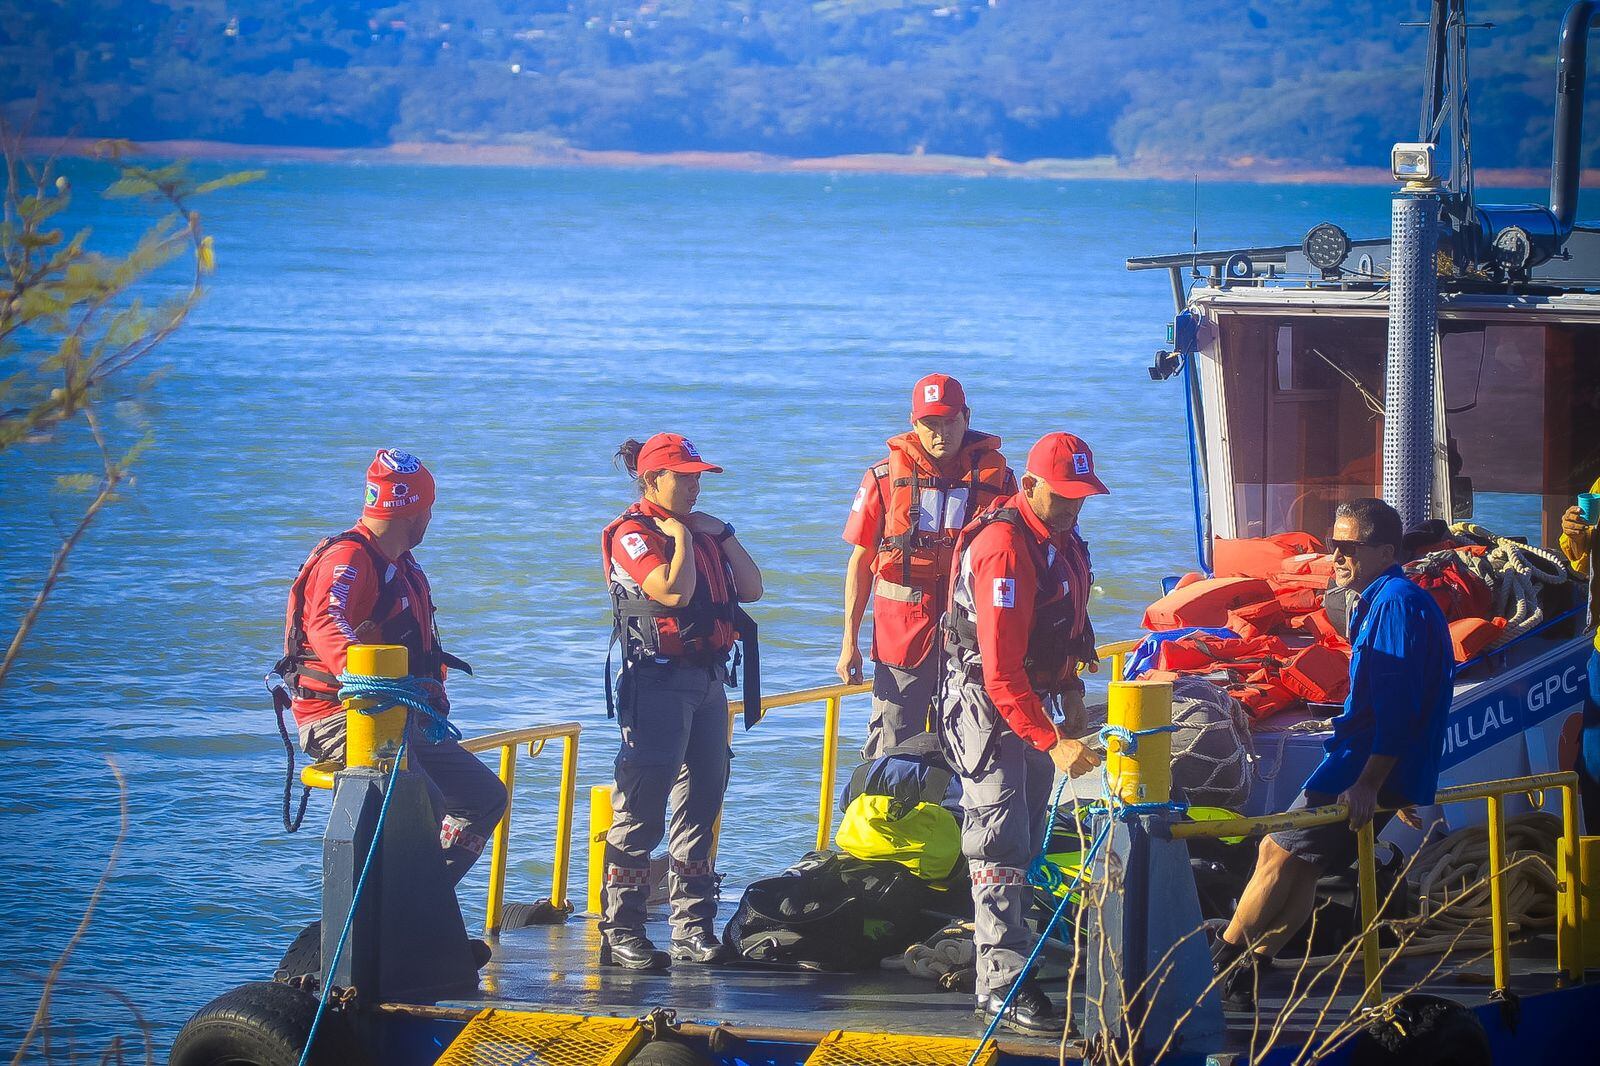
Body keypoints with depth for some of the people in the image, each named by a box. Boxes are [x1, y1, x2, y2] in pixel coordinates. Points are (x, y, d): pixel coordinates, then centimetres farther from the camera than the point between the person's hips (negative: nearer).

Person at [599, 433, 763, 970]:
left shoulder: (700, 531, 18)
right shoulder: (633, 534, -6)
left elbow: (751, 587, 13)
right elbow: (674, 591, -21)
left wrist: (722, 535, 7)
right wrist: (681, 538, -8)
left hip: (708, 679, 8)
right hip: (658, 679, -8)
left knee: (702, 804, 8)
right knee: (640, 808, -8)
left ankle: (694, 928, 13)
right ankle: (621, 932, -7)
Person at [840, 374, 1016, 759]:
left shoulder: (995, 475, 4)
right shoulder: (885, 477, 3)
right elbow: (861, 561, 7)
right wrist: (850, 641, 2)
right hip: (900, 636, -1)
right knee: (890, 754, -1)